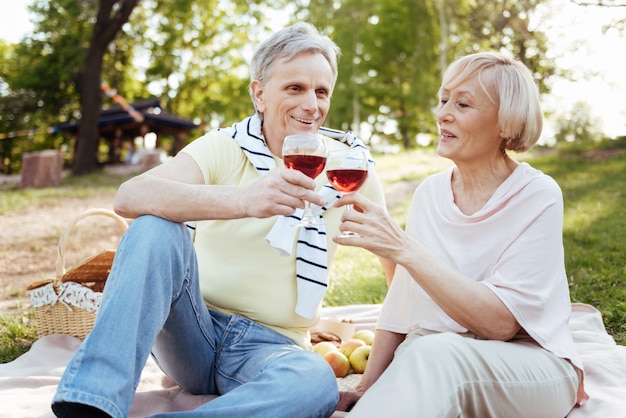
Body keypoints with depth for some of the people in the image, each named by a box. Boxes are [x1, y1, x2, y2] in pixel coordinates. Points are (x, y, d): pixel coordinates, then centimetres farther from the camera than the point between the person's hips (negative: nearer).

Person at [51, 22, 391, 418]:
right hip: (195, 332, 0)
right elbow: (129, 197, -24)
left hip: (271, 347, 1)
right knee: (156, 226, -27)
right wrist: (242, 200, -39)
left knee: (317, 384, -35)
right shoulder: (224, 147, -5)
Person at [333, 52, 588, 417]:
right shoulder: (429, 193, 4)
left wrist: (404, 248, -28)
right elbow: (400, 304, 6)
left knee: (434, 353, -35)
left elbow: (501, 321, -21)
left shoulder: (538, 197, -11)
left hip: (532, 370, -2)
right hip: (428, 360, 3)